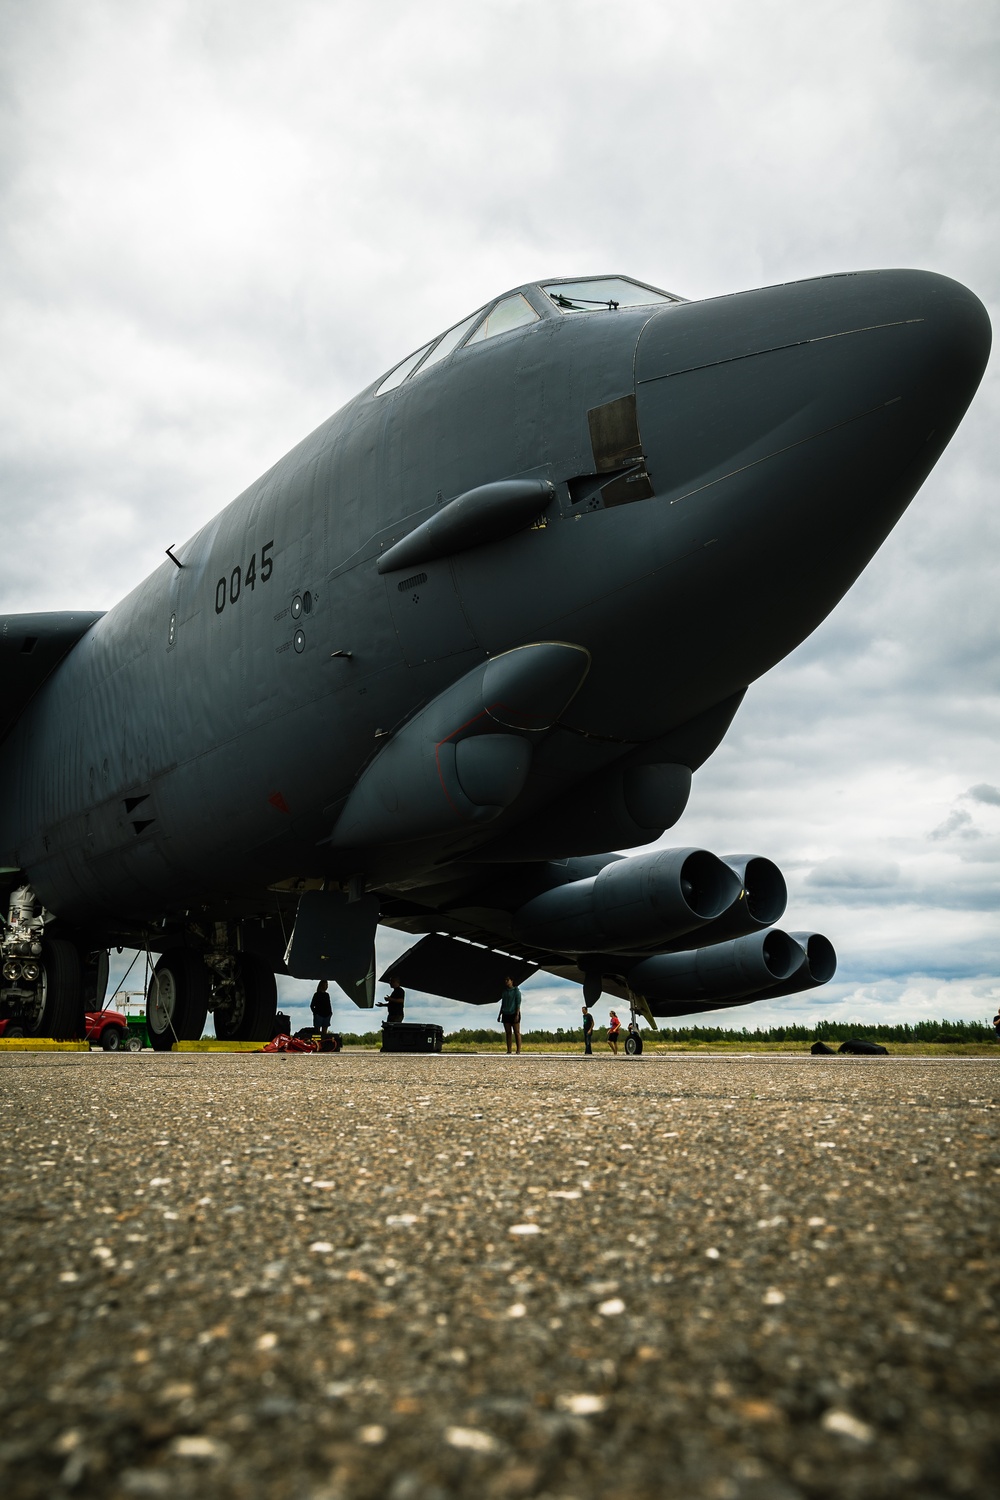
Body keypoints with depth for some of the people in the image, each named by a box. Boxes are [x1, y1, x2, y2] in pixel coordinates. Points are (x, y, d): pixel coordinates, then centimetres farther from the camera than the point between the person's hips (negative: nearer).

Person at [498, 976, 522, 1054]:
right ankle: (508, 1051, 5)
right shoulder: (504, 991, 13)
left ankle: (518, 1051, -6)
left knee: (517, 1032, -5)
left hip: (514, 1014, -6)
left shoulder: (516, 990, -4)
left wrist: (517, 1015, -17)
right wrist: (500, 1015, 15)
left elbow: (518, 1003, -9)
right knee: (508, 1033, 4)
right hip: (506, 1014, 6)